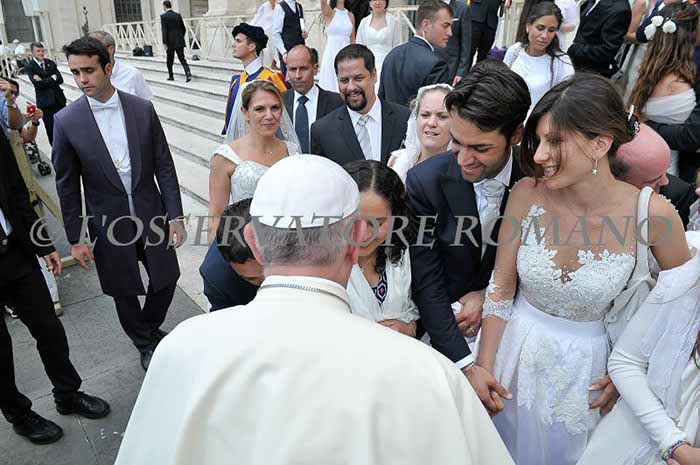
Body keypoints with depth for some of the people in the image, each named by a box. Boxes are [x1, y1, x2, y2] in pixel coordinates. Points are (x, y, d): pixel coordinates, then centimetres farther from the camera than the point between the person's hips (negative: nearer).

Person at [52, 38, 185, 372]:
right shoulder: (67, 121, -9)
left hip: (152, 216, 1)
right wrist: (75, 239, -2)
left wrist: (175, 217, -5)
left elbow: (164, 167, -2)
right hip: (109, 225, -1)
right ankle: (145, 344, 40)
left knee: (166, 280, 13)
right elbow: (67, 186, -3)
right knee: (124, 293, 14)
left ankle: (151, 328, 43)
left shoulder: (143, 109, -6)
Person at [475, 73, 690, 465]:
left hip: (586, 367, -1)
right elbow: (500, 288, -10)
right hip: (515, 350, 1)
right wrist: (483, 371, -7)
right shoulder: (528, 194, -19)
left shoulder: (652, 213, -21)